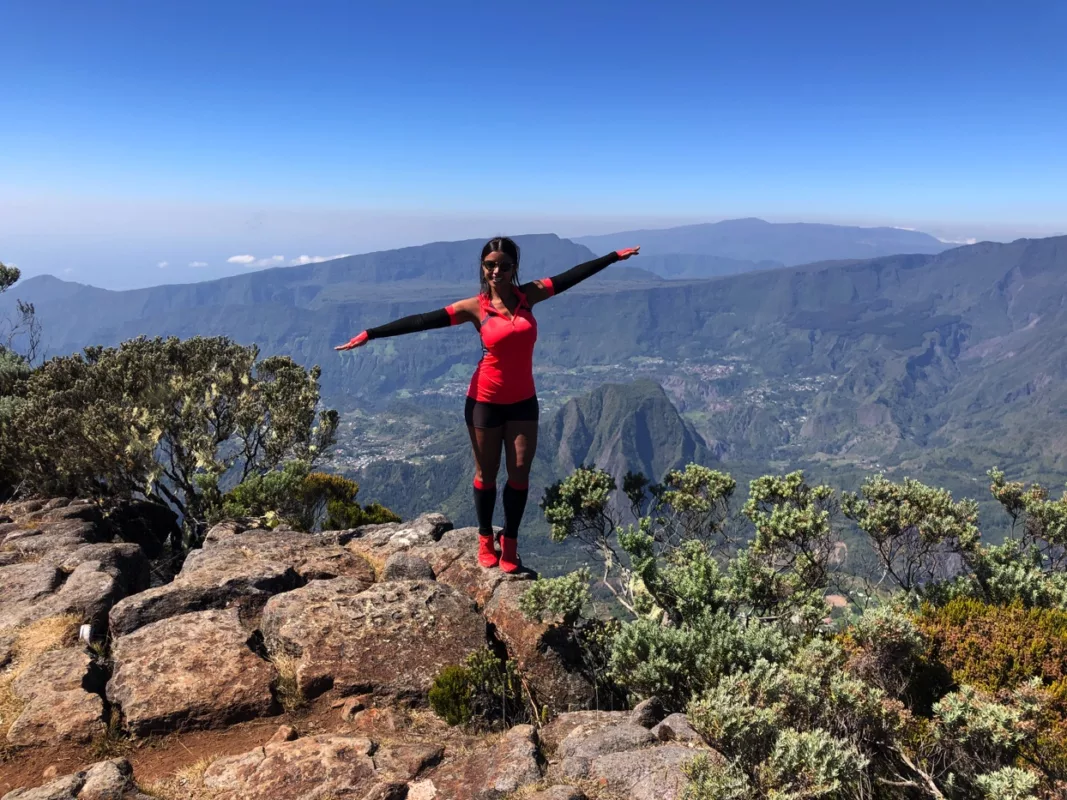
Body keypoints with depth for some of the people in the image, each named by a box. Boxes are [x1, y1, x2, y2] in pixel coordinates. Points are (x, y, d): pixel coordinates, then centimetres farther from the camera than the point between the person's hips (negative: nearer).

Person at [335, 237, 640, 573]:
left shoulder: (528, 295, 0)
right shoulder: (475, 307, -8)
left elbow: (573, 275, 5)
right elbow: (422, 321, -13)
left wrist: (613, 256, 8)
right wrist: (371, 334, -17)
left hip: (523, 399, 3)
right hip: (486, 400, -3)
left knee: (519, 472, 6)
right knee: (487, 473, 9)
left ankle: (509, 542, 21)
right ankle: (485, 540, 27)